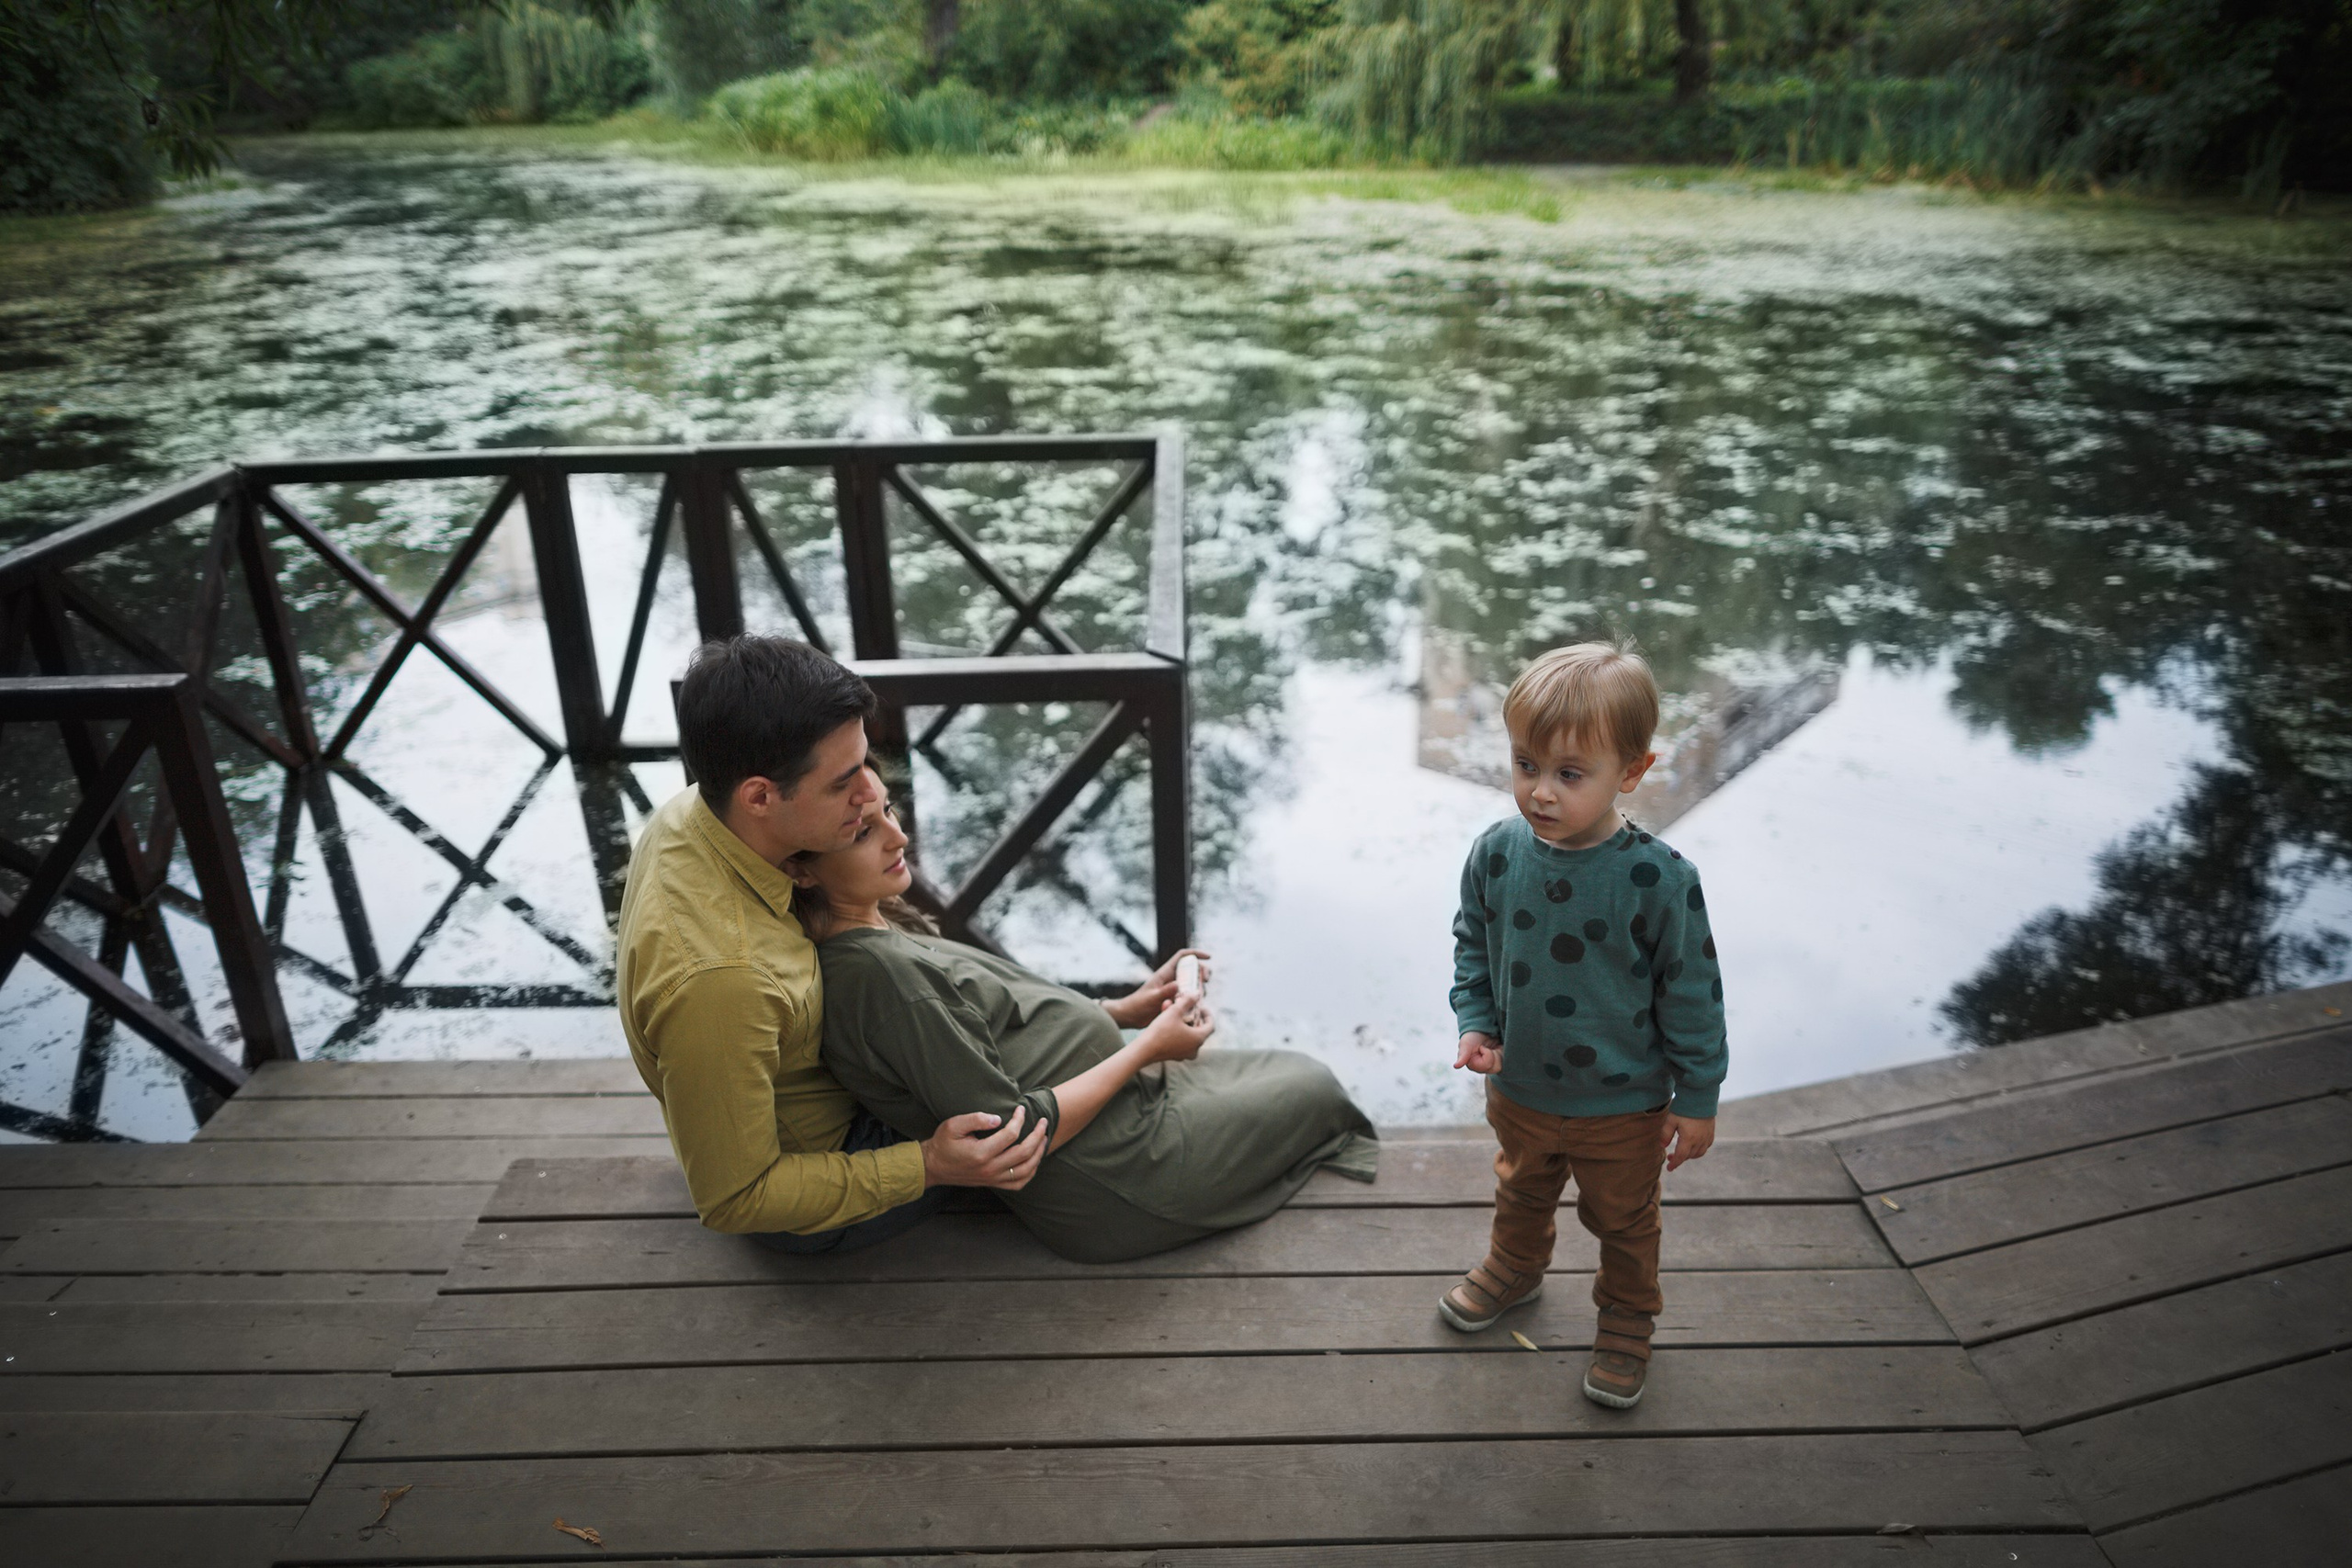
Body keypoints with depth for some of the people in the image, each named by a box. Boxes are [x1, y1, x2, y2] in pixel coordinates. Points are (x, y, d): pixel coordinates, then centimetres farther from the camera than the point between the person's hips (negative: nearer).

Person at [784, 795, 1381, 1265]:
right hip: (1110, 1183, -9)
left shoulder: (884, 933, 3)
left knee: (1303, 1072, 21)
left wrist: (1126, 1010, 6)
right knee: (1317, 1092, 11)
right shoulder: (877, 971, -29)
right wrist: (1147, 1048, -16)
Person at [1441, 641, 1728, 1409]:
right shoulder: (1497, 854, -16)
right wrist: (1475, 1023, -7)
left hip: (1623, 1106, -3)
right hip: (1519, 1090, 3)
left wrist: (1697, 1099, -8)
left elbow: (1692, 992, -15)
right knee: (1521, 1192, 30)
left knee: (1624, 1223, 22)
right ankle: (1514, 1268, 59)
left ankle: (1626, 1322, 48)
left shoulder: (1659, 878, -27)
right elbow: (1472, 944, 3)